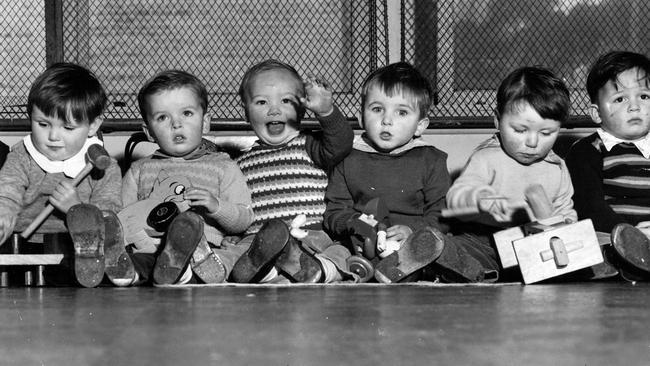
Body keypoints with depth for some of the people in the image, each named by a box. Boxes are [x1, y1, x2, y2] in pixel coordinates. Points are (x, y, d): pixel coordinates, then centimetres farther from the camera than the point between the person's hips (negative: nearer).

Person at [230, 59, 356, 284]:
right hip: (256, 239, 1)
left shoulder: (309, 147, 12)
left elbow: (341, 145, -10)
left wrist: (326, 111, -26)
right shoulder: (243, 163, 23)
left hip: (312, 237, -1)